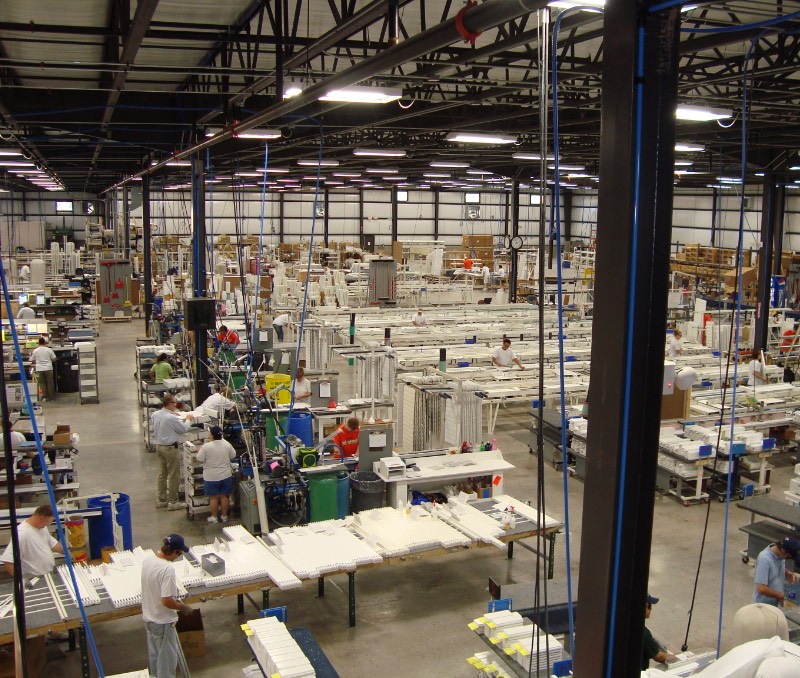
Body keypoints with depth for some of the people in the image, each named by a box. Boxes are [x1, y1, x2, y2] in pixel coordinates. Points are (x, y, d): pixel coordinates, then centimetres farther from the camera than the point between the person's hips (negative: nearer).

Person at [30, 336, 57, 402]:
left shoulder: (35, 351, 0)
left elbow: (32, 361, 6)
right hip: (48, 368, 0)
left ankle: (44, 397, 2)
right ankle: (52, 397, 11)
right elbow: (54, 359, 1)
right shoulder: (49, 350, -3)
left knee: (42, 383, 6)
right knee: (50, 383, 7)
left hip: (39, 369, 0)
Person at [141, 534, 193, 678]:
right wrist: (183, 607, -13)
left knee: (154, 653, 26)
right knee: (168, 656, 10)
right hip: (162, 621, -8)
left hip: (148, 617, 8)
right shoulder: (167, 569, -30)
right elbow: (166, 601, -29)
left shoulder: (148, 560, -6)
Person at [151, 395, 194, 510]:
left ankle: (161, 500, 25)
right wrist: (188, 419, 5)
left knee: (162, 474, 17)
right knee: (173, 475, 2)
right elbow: (184, 428, -13)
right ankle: (172, 502, 8)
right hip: (170, 448, -8)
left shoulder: (155, 414, -1)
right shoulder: (171, 418, -24)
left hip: (159, 446, 8)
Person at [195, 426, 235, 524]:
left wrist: (199, 452, 10)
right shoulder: (227, 444, -4)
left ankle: (214, 517, 15)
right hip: (226, 475, 3)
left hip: (211, 477, -3)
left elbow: (200, 460, -9)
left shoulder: (206, 446, -16)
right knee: (224, 496, 12)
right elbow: (233, 455, 8)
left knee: (213, 497, 7)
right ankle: (224, 516, 20)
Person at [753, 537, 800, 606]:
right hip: (763, 606, -8)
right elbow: (761, 588, -33)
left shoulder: (780, 554, -6)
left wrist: (787, 574, -5)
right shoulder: (764, 559, -31)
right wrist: (780, 595, -20)